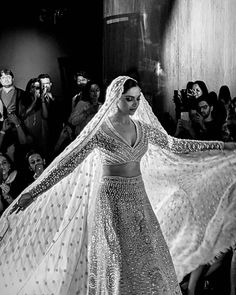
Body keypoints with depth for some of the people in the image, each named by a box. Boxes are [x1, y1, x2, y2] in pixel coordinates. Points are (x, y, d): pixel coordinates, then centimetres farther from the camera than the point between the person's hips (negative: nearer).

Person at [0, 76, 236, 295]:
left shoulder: (142, 126, 4)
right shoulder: (99, 129, -13)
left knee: (150, 258, 8)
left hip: (139, 198, 6)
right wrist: (32, 192, -20)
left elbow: (173, 145, 11)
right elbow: (66, 161, -15)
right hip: (112, 200, -5)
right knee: (119, 264, 1)